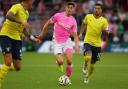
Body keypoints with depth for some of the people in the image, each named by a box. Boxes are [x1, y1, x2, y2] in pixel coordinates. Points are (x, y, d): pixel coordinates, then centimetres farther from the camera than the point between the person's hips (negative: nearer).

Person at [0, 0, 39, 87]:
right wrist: (22, 22, -37)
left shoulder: (26, 13, 16)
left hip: (17, 39, 8)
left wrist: (32, 37, 21)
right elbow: (8, 15, -31)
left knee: (17, 67, -1)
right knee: (8, 62, -20)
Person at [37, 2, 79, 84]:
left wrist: (76, 45, -18)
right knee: (60, 62, -16)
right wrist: (42, 34, 9)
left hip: (66, 41, 1)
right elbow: (48, 23, 6)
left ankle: (68, 77, 0)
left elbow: (75, 35, -2)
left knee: (69, 61, -19)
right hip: (57, 42, -1)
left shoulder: (73, 21, -3)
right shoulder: (58, 16, -6)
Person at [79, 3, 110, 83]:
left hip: (97, 44, 1)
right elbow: (84, 24, 19)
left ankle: (87, 77, 35)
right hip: (88, 42, -1)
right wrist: (81, 33, 13)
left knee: (92, 64, 10)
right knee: (88, 57, -30)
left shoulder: (104, 20, -5)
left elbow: (107, 31, -12)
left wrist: (105, 30, -34)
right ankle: (85, 66, 5)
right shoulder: (88, 16, -1)